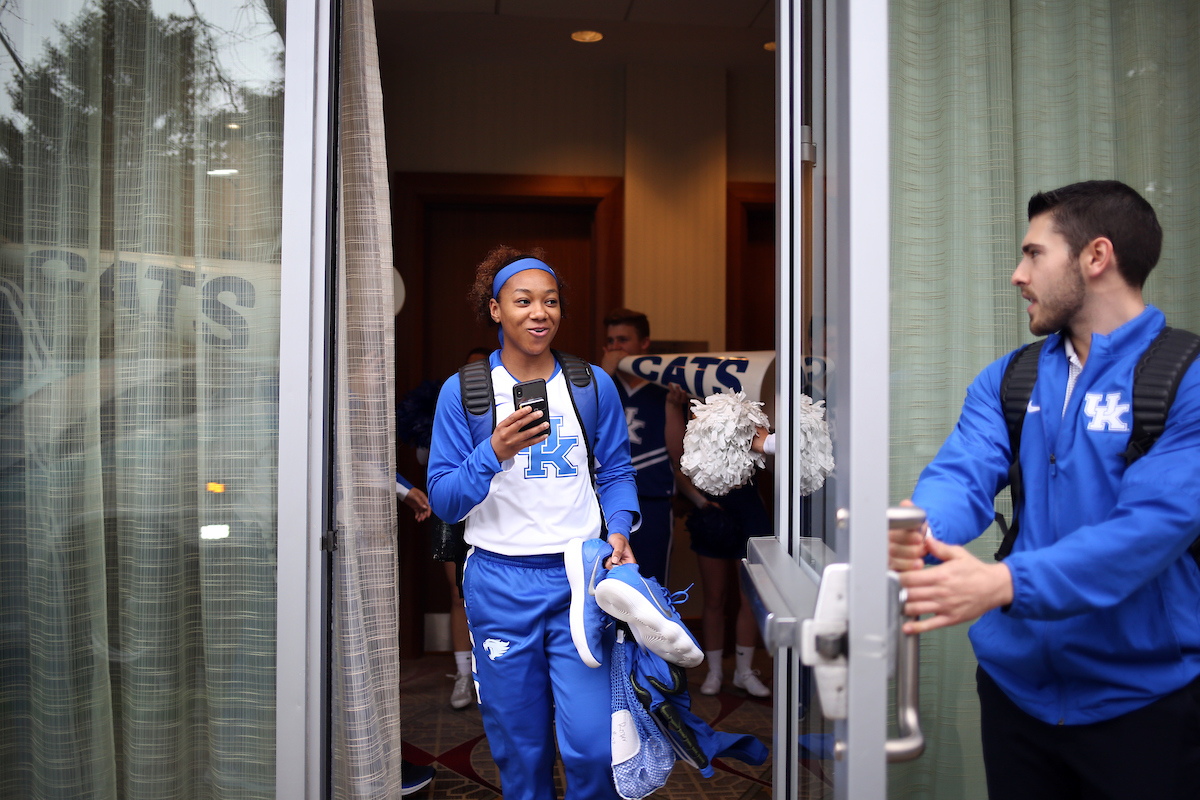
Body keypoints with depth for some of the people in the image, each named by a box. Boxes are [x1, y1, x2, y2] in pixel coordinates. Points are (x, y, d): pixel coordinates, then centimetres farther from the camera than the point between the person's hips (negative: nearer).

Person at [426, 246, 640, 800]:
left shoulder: (594, 385, 5)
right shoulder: (463, 391, 0)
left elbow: (616, 472, 12)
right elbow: (444, 500, -2)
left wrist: (618, 531, -7)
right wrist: (494, 453, -19)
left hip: (581, 574, 0)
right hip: (501, 583, 0)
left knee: (592, 744, -6)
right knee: (519, 749, 11)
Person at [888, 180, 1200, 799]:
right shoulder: (1007, 380, 5)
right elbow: (962, 474, -10)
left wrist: (1006, 583, -36)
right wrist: (922, 534, -34)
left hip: (1140, 698, -4)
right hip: (1015, 683, 4)